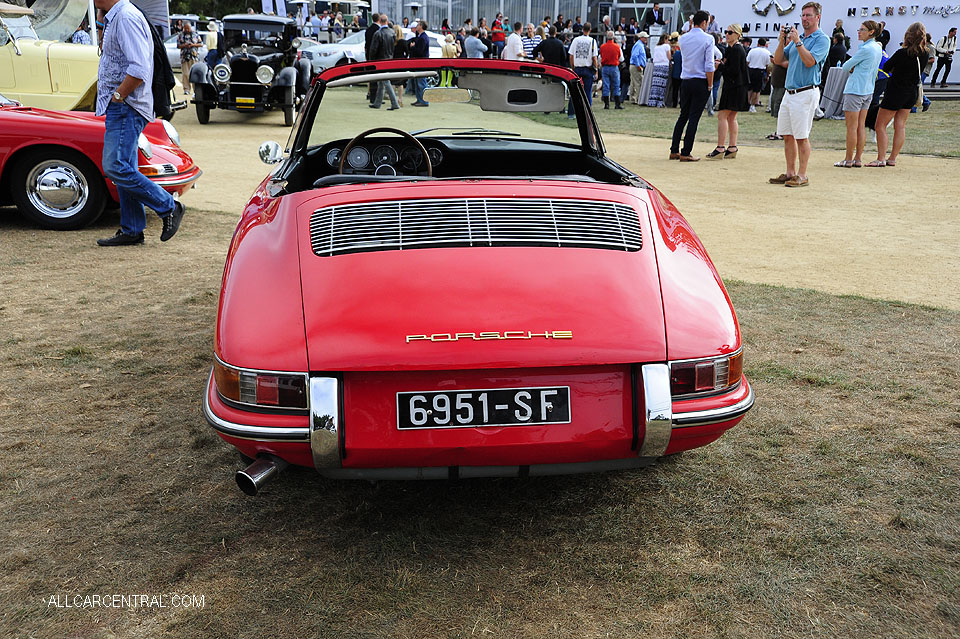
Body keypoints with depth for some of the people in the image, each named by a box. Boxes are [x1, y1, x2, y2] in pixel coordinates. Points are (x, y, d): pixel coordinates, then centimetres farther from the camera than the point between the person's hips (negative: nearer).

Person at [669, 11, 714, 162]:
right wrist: (710, 85, -3)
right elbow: (709, 65, -10)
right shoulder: (708, 39, -7)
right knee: (694, 118, -2)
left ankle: (674, 150, 10)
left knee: (683, 116, 12)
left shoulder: (683, 38, 8)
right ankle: (686, 153, -3)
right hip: (700, 81, -5)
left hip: (685, 81, 5)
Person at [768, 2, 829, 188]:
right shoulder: (797, 37, 19)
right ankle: (790, 172, 15)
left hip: (806, 93, -8)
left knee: (801, 136, -7)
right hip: (789, 93, 8)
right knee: (787, 135, 8)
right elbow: (778, 60, 15)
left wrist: (797, 41, -15)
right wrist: (782, 41, 1)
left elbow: (810, 61, -18)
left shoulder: (822, 39, -3)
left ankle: (802, 175, -2)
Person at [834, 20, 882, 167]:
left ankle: (848, 160, 0)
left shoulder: (865, 49, -16)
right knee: (861, 126, 10)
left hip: (855, 90, -9)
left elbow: (846, 67, -10)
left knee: (851, 127, -4)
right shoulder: (878, 48, 12)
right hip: (868, 90, 9)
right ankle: (858, 159, 12)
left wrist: (851, 68, 9)